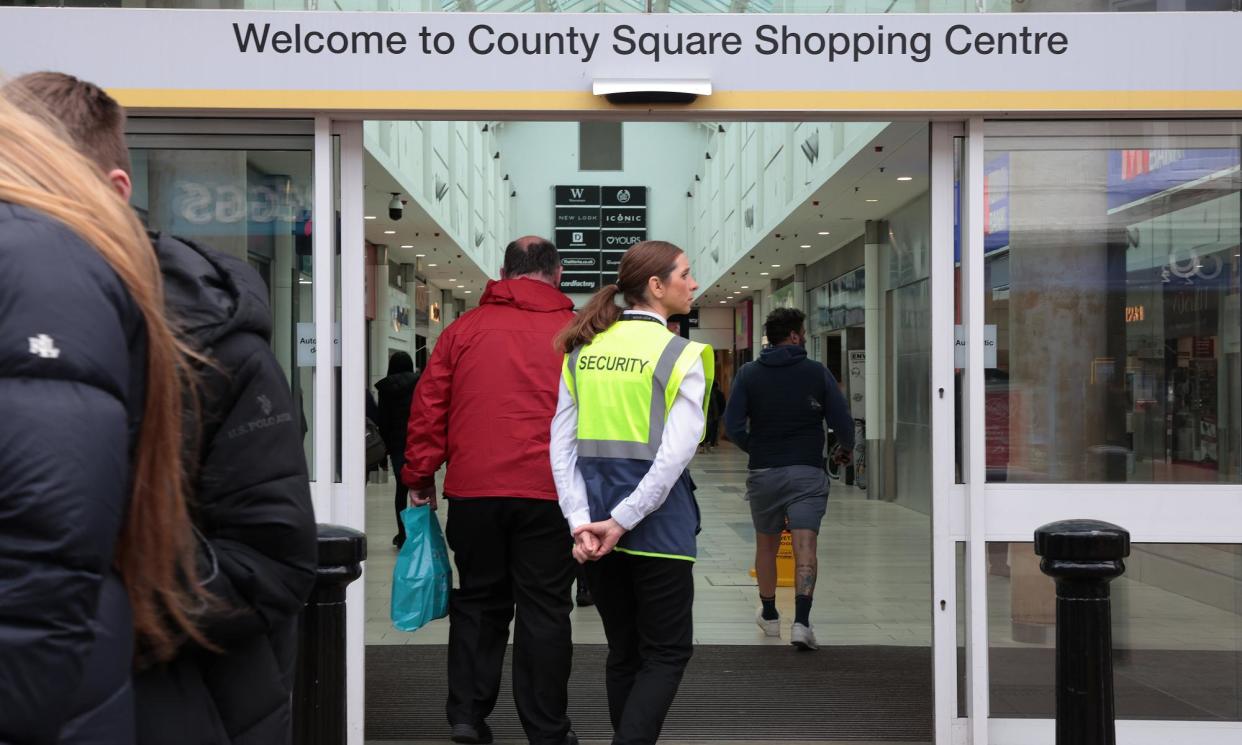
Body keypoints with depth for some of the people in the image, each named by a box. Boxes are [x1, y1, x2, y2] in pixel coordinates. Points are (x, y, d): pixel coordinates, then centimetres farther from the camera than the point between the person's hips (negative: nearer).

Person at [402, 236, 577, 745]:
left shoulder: (464, 329, 7)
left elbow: (428, 409, 6)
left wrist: (420, 477, 12)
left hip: (474, 491, 2)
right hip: (549, 493, -1)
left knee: (479, 602, 15)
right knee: (544, 609, 5)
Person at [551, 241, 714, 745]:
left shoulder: (581, 351, 7)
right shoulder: (681, 355, -8)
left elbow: (562, 447, 1)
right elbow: (674, 456, -17)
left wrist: (581, 522, -3)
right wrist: (621, 522, -14)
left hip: (596, 520, 5)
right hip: (655, 521, -5)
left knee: (623, 652, 17)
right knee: (667, 653, 7)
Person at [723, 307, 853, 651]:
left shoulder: (748, 374, 1)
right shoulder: (817, 372, -3)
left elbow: (733, 425, -6)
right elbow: (842, 422, -3)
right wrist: (844, 449, 18)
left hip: (763, 472, 2)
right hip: (807, 472, -2)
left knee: (766, 544, 18)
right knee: (805, 546, -5)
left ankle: (769, 615, 31)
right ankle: (801, 623, -17)